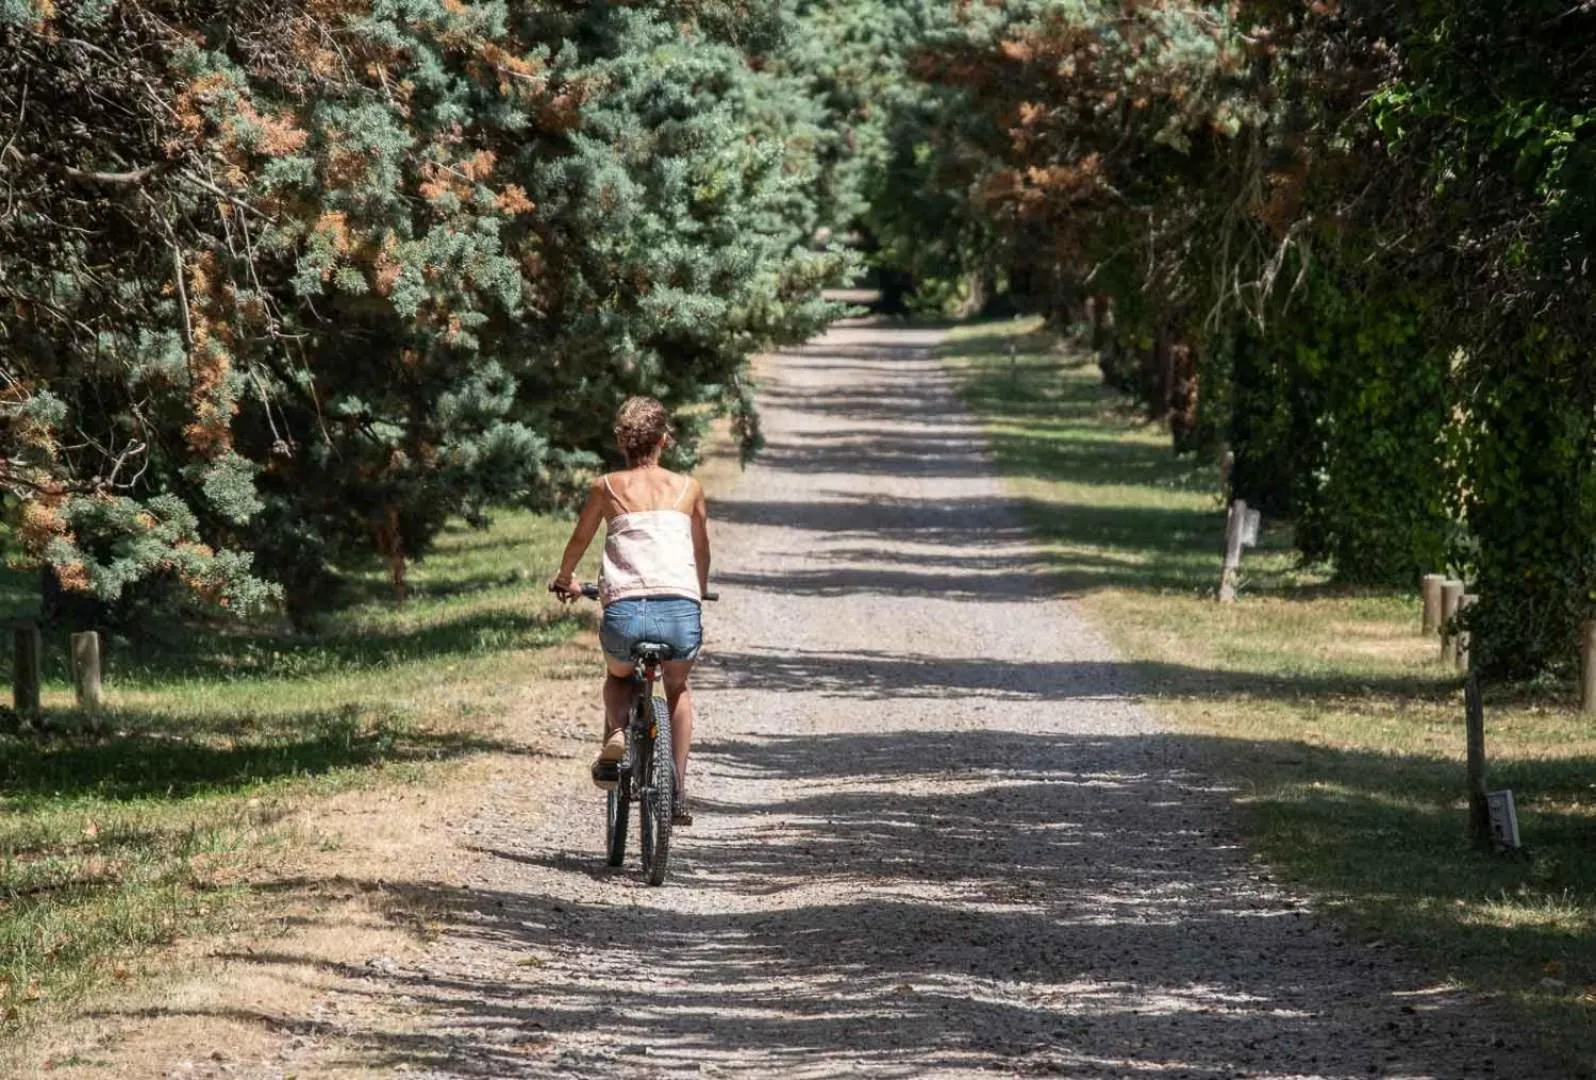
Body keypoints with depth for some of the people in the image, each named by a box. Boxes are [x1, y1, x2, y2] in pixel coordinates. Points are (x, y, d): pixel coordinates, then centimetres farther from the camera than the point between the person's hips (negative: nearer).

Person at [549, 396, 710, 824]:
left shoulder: (605, 488, 13)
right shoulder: (689, 488, 16)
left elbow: (578, 542, 29)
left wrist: (564, 579, 50)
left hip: (625, 612, 0)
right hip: (681, 612, 1)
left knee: (618, 677, 33)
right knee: (678, 689, 31)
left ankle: (616, 732, 2)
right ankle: (678, 792, 20)